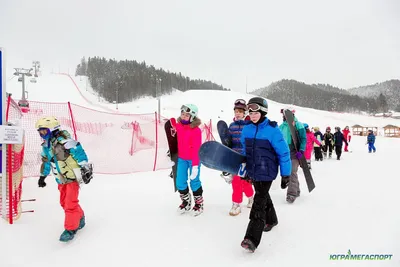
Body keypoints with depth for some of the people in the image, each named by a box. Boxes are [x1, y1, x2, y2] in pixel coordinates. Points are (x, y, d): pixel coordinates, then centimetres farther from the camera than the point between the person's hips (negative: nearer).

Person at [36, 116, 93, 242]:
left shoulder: (63, 141, -20)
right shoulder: (46, 146, 9)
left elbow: (79, 152, -25)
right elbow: (46, 162, 23)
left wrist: (85, 169, -28)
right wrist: (42, 176, 30)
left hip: (72, 177, -9)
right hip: (61, 180, 9)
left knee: (70, 204, -6)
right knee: (64, 202, 16)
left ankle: (71, 229, 7)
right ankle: (80, 217, 37)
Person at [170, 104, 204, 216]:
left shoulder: (196, 130, -20)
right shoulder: (178, 126, -1)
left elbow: (196, 149, -21)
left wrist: (195, 165, -21)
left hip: (193, 159, -5)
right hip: (181, 158, 5)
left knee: (194, 182, 3)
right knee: (180, 182, 7)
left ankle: (199, 203, 24)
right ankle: (186, 201, 29)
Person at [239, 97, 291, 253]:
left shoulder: (272, 130, -17)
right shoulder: (247, 129, 1)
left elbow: (283, 153, -12)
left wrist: (285, 174, -10)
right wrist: (244, 169, 19)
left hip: (267, 172, -6)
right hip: (253, 172, 6)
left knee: (259, 202, -10)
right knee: (263, 196, 23)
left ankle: (252, 239, -10)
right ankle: (271, 220, 48)